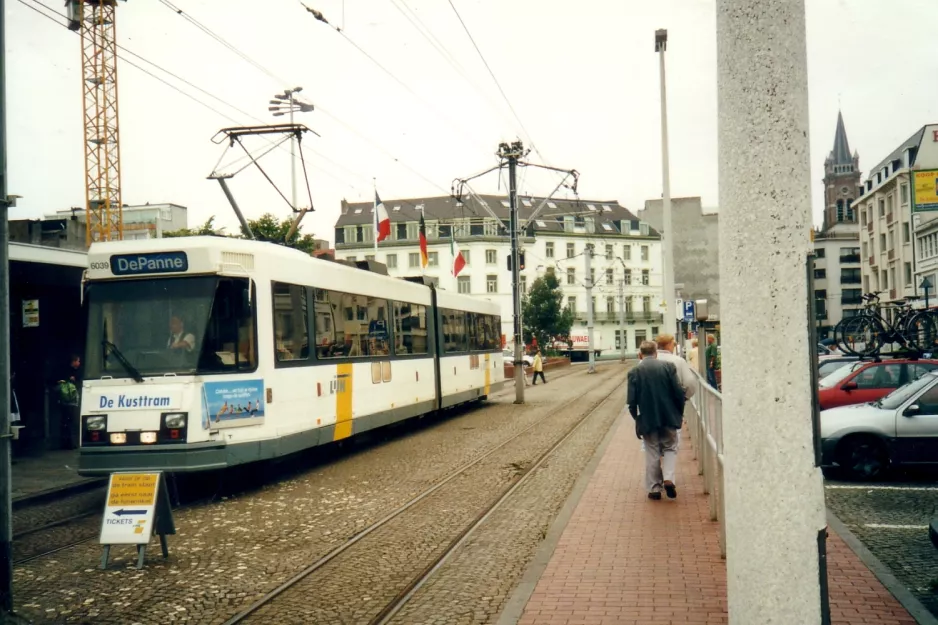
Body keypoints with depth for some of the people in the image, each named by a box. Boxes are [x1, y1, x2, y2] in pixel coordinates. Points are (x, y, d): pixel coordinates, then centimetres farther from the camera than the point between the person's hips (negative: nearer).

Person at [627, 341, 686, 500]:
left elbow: (632, 401, -6)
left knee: (652, 454, 11)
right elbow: (679, 393, -6)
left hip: (647, 420, 0)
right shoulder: (668, 366, -4)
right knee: (670, 448, 18)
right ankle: (668, 478, -2)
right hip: (669, 417, 0)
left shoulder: (634, 372, -5)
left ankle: (654, 488, 15)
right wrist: (680, 414, 8)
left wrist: (637, 420, 9)